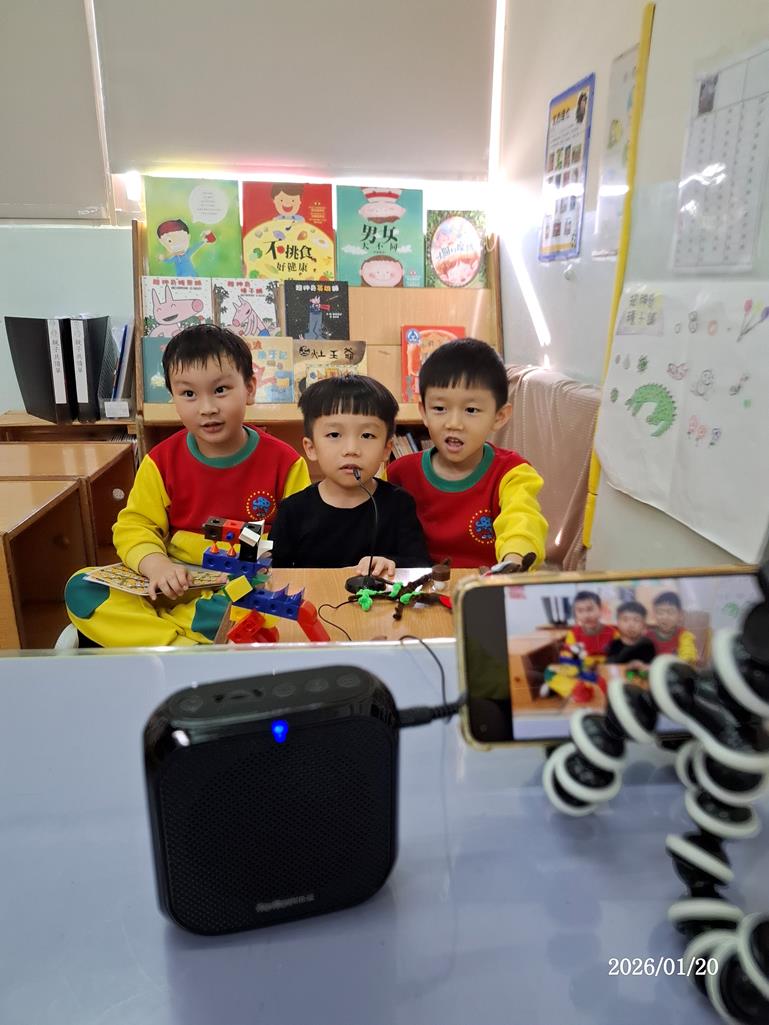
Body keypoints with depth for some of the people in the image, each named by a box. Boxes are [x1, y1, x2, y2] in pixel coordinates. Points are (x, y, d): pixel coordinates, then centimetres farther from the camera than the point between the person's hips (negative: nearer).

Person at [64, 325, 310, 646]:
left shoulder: (284, 461, -5)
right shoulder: (162, 461, 1)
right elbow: (135, 526, 2)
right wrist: (155, 564, -20)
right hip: (177, 583, 3)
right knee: (80, 589, -15)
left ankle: (142, 627, -22)